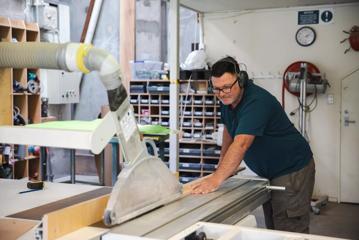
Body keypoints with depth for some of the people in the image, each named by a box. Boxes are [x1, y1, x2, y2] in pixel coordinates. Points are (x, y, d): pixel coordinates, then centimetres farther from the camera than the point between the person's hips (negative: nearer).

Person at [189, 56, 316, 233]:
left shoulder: (256, 102, -28)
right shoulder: (228, 99, -1)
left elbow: (241, 144, -39)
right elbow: (229, 129, 17)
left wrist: (217, 179, -45)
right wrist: (223, 163, 12)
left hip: (292, 170, -9)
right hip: (268, 172, 9)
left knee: (289, 230, -8)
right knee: (271, 227, 14)